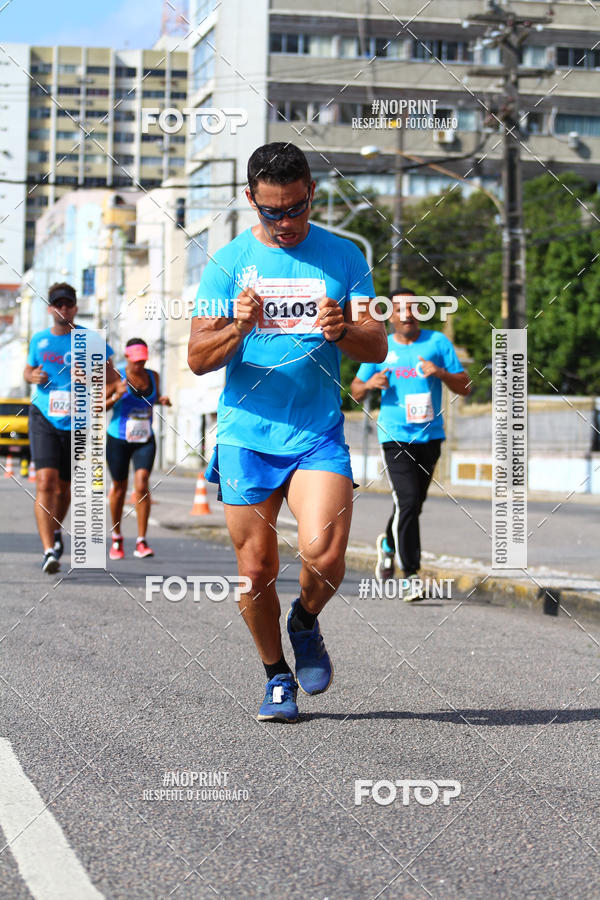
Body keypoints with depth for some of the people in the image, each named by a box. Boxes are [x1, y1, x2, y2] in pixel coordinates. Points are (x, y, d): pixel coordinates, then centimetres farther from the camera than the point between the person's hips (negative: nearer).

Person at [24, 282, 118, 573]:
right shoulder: (39, 340, 8)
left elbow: (112, 376, 4)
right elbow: (28, 369, 24)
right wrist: (32, 376, 0)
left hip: (76, 422, 0)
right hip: (44, 418, 0)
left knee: (64, 486, 12)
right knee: (46, 481, -18)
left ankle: (56, 529, 43)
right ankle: (49, 550, -22)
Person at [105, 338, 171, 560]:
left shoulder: (152, 376, 4)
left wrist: (162, 400, 2)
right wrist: (117, 397, -25)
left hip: (145, 441, 2)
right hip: (118, 440, -2)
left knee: (142, 485, -15)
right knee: (119, 487, 10)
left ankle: (141, 542, -12)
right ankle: (116, 538, 30)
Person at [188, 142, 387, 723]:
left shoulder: (343, 257, 5)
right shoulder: (228, 262, 4)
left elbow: (376, 349, 2)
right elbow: (198, 359, -1)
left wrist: (343, 330, -21)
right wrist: (237, 329, -22)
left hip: (319, 435, 0)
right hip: (245, 435, 1)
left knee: (324, 553, -19)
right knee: (256, 571, 2)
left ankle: (305, 623, 14)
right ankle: (277, 677, 24)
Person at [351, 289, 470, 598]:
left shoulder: (437, 342, 5)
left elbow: (464, 387, 4)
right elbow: (355, 392, 14)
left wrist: (440, 373, -15)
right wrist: (369, 384, -8)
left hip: (430, 436, 2)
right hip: (395, 436, -2)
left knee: (414, 505, 12)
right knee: (407, 503, -16)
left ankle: (388, 544, 42)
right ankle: (411, 575, -12)